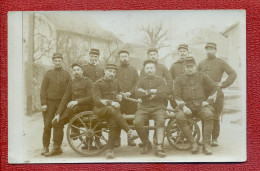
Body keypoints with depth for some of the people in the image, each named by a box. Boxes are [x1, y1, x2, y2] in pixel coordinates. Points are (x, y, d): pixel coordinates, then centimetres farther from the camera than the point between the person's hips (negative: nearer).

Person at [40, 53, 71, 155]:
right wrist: (43, 104, -6)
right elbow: (43, 89, 2)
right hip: (50, 103, 0)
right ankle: (45, 147, 4)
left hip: (62, 103, 1)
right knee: (47, 126, -4)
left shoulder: (66, 74, 8)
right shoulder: (48, 74, 7)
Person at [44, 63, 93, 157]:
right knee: (57, 122, -9)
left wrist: (77, 101, -27)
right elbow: (65, 99, 11)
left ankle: (75, 130, -16)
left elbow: (90, 97, -13)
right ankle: (56, 148, -3)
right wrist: (58, 113, 1)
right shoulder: (72, 83, 16)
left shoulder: (88, 81, -1)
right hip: (73, 108, 6)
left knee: (71, 107, -36)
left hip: (85, 107, -6)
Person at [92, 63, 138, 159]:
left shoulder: (116, 82, 16)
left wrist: (119, 96, 9)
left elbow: (119, 92, 34)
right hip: (100, 109, -4)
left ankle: (109, 150, -25)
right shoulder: (97, 84, -1)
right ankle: (129, 132, -38)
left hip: (113, 108, 4)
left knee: (114, 123, -30)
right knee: (111, 109, -38)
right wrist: (110, 102, -24)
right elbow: (97, 100, -12)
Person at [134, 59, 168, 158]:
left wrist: (146, 92, -5)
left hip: (158, 107, -1)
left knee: (160, 121, -32)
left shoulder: (161, 80, 11)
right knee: (137, 122, -25)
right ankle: (146, 144, -2)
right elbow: (137, 93, -1)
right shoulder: (142, 81, 17)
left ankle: (159, 147, -29)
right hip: (144, 107, 2)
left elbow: (164, 94, -6)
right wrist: (152, 91, -9)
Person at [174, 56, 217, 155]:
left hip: (201, 105, 0)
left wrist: (208, 101, 4)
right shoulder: (179, 79, 12)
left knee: (209, 115, -32)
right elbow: (177, 96, 5)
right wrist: (183, 106, -11)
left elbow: (214, 88, 16)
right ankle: (193, 143, -24)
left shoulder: (202, 77, 13)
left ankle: (206, 144, -25)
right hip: (186, 105, 0)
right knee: (179, 117, -32)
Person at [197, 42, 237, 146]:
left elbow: (233, 74, 0)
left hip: (216, 93, -3)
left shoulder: (221, 63, 5)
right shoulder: (201, 64, 16)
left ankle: (214, 139, 6)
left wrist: (223, 84, -7)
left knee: (215, 117, -3)